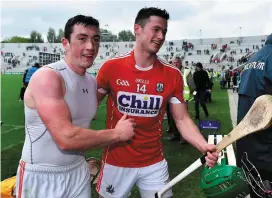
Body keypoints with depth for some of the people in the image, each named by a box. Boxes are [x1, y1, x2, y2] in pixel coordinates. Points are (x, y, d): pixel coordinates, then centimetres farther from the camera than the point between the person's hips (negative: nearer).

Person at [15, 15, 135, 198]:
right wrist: (117, 133, -18)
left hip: (79, 172, 6)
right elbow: (66, 138, -27)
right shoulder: (47, 77, -21)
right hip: (41, 177, -6)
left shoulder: (93, 81, 3)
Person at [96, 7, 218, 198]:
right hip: (116, 162, 0)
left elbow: (182, 120, -4)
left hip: (155, 163, 1)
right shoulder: (111, 67, -11)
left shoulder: (173, 75, -7)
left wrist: (204, 146, -22)